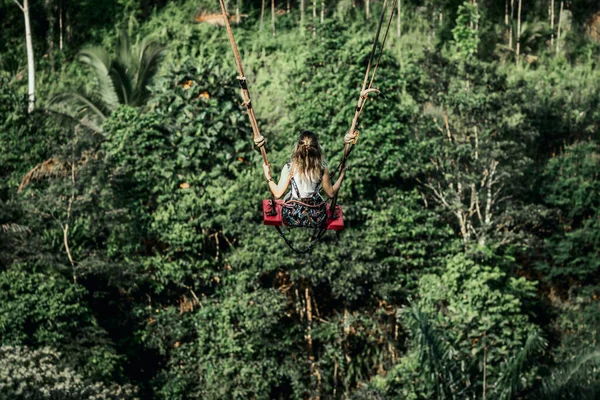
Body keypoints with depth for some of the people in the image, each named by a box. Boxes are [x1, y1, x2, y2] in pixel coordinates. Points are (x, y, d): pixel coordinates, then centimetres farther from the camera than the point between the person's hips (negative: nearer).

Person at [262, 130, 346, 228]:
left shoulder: (289, 168, -17)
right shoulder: (322, 168, -13)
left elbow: (278, 193, -12)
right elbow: (331, 193, -3)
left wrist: (268, 176, 0)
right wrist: (342, 175, 8)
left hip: (292, 218, -1)